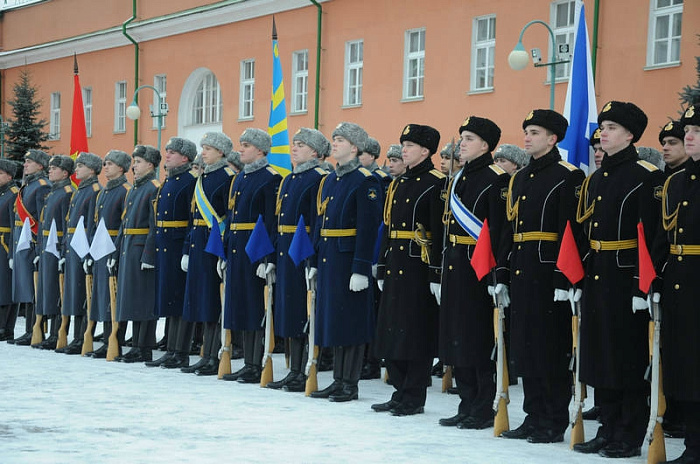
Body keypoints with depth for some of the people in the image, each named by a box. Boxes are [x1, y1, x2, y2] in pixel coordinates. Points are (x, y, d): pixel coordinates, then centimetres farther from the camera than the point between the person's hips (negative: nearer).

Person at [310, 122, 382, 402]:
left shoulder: (365, 182, -11)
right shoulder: (329, 181, 15)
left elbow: (368, 229, -16)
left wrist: (361, 269, -21)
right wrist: (316, 263, 15)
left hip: (349, 260, -8)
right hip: (329, 261, 8)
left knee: (351, 320, -2)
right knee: (333, 318, 11)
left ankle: (350, 384, 4)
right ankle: (338, 381, 18)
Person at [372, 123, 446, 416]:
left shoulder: (436, 183, -9)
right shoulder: (398, 184, 15)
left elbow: (439, 231, -14)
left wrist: (436, 274, -19)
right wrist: (382, 270, 15)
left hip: (419, 270, -8)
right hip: (395, 268, 8)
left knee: (416, 333, -3)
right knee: (392, 331, 10)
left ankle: (414, 398, 4)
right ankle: (400, 393, 18)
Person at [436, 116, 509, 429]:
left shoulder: (497, 179, -10)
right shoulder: (459, 179, 16)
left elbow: (502, 230, -17)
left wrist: (497, 273, -22)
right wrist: (443, 270, 16)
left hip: (479, 270, -9)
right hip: (455, 268, 9)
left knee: (479, 339, -4)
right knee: (457, 338, 10)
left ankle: (485, 409, 4)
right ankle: (467, 405, 18)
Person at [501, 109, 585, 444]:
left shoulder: (567, 176, -8)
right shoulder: (519, 179, 16)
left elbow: (570, 231, -15)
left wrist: (563, 280, -20)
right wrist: (502, 275, 13)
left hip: (549, 275, -8)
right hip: (521, 275, 8)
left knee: (551, 350, -2)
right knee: (525, 348, 10)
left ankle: (555, 424, 4)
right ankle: (534, 418, 18)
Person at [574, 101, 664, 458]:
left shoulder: (646, 177, -8)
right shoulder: (594, 180, 15)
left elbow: (650, 237, -14)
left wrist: (642, 287, -19)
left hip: (626, 280, -7)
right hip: (595, 279, 7)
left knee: (629, 358, -1)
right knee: (600, 357, 10)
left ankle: (631, 438, 5)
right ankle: (608, 431, 19)